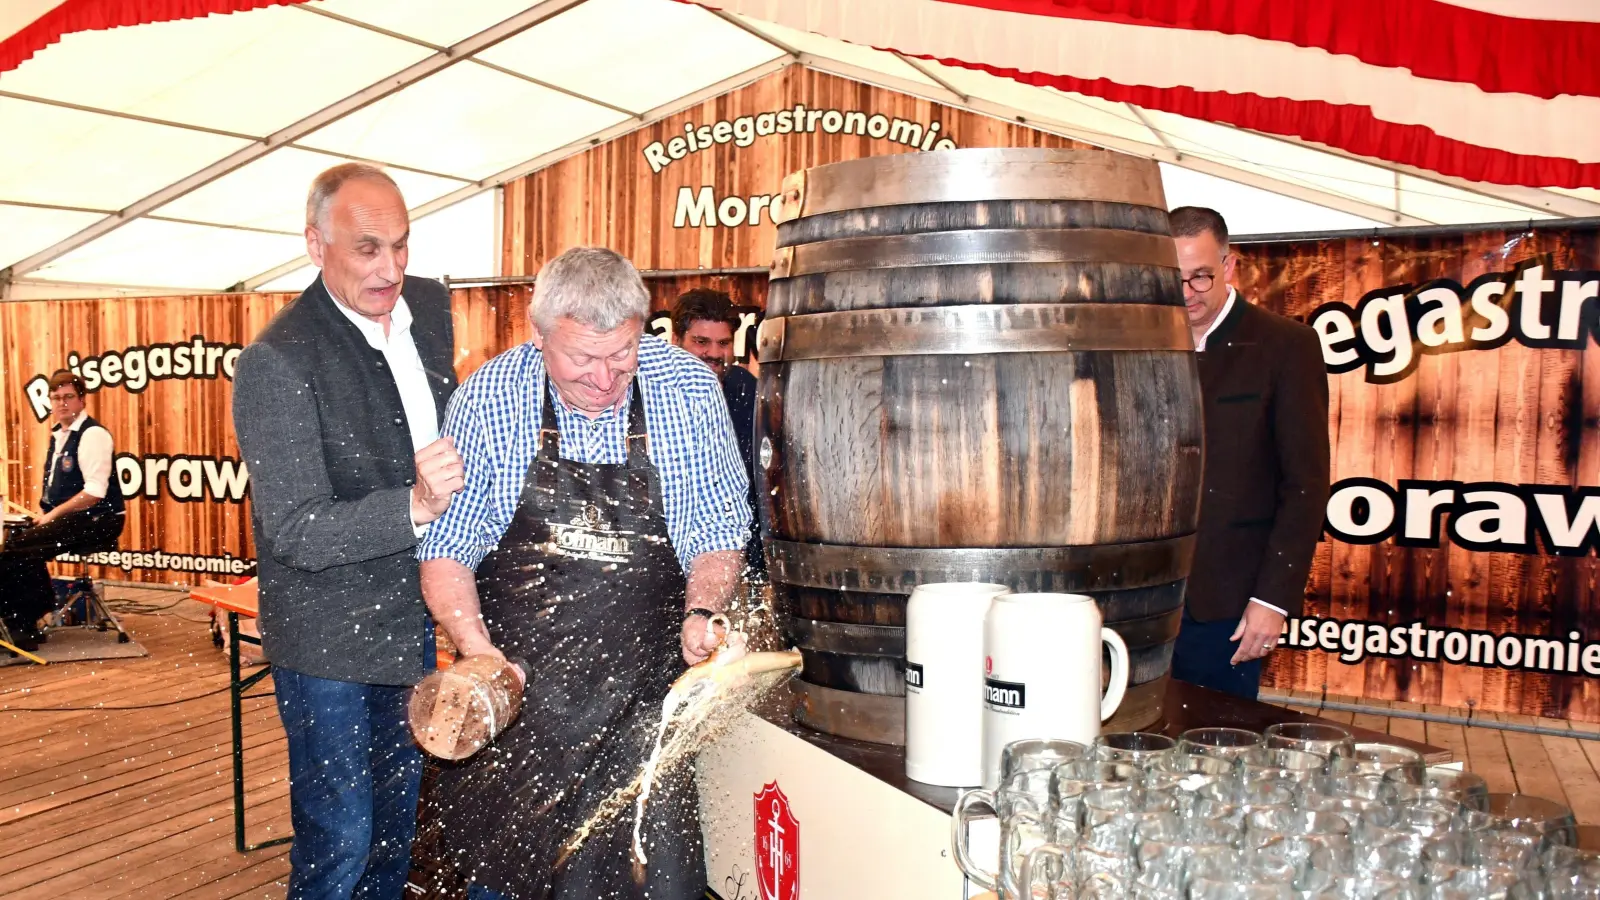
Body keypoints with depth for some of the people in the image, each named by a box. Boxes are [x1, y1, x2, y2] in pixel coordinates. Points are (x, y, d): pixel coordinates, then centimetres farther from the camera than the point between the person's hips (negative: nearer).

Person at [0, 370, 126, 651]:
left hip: (97, 521, -9)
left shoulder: (93, 434, -14)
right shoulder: (58, 434, 14)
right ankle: (23, 622, 2)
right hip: (70, 519, 9)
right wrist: (45, 513, 2)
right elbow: (56, 487, 20)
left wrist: (53, 515, -16)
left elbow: (95, 492, -22)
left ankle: (24, 627, -6)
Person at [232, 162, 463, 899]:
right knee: (340, 837, 3)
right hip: (330, 639, -7)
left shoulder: (430, 306, -2)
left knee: (400, 807, 24)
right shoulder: (276, 362, -23)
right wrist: (414, 505, -37)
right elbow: (297, 532, -25)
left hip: (414, 612, 7)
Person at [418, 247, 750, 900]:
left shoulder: (690, 389, -6)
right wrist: (474, 646, -16)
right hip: (512, 682, 1)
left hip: (643, 696, 0)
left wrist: (702, 611, -13)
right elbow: (446, 547, -1)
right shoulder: (486, 400, -8)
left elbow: (717, 531, 4)